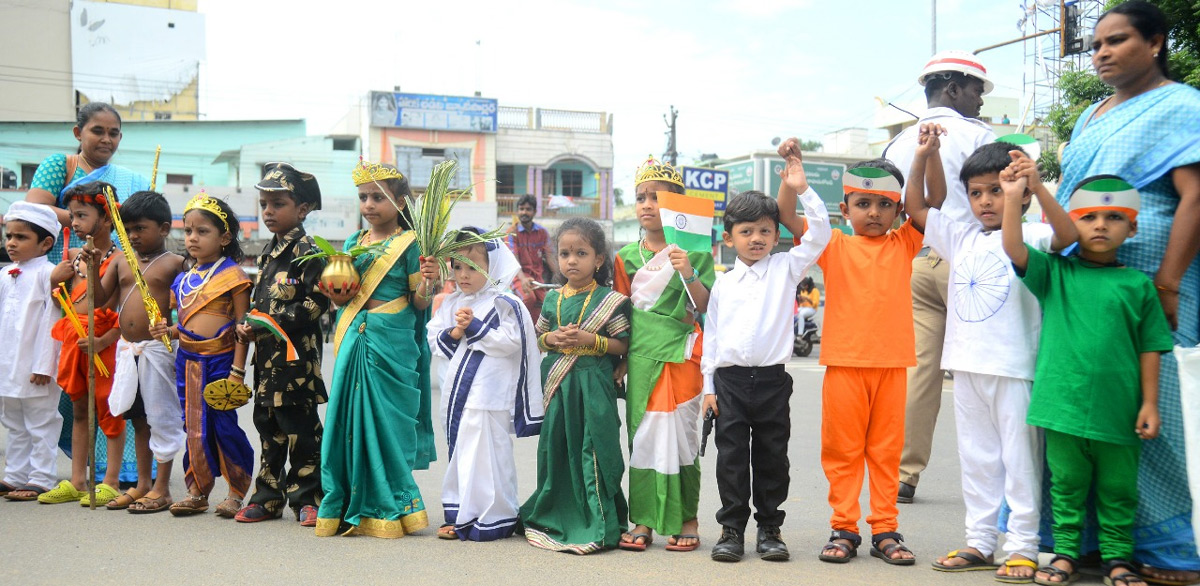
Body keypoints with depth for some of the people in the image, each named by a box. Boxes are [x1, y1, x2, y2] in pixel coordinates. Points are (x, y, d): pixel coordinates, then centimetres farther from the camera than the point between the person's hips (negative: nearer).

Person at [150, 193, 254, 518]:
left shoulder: (231, 275, -8)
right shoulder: (184, 279, 11)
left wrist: (237, 369, -14)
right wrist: (169, 330, -2)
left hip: (220, 360, -6)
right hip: (187, 360, 6)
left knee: (224, 426, -2)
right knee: (194, 427, 11)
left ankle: (237, 491, 13)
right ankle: (197, 491, 21)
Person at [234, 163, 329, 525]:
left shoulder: (307, 251, -9)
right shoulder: (267, 254, 17)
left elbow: (316, 302, -17)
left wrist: (273, 322, -19)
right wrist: (248, 327, 5)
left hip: (296, 355, -8)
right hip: (266, 354, 8)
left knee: (300, 427, -3)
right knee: (267, 423, 13)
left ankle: (307, 498, 6)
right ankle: (268, 497, 22)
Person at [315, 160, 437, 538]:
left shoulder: (409, 244, -4)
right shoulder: (353, 243, 13)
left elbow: (419, 302, -5)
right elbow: (341, 297, 17)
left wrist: (428, 283, -24)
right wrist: (334, 291, -3)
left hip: (393, 344, -5)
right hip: (354, 339, 6)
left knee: (386, 421, -2)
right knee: (348, 418, 6)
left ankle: (387, 510, 12)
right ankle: (349, 508, 18)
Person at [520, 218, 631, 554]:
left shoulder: (608, 300, -3)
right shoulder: (552, 299, 11)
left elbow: (622, 344, -4)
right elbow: (538, 337, 19)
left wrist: (590, 340, -16)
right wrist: (551, 339, -2)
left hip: (593, 386, -5)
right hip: (557, 385, 5)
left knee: (592, 451, -5)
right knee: (555, 448, 8)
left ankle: (597, 524, 3)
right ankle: (555, 518, 21)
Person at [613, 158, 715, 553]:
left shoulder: (692, 251, 0)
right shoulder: (627, 256, 10)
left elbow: (707, 306, -6)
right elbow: (620, 312, 13)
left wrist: (688, 274, -21)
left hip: (680, 353, -3)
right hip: (641, 355, 3)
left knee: (681, 432, -1)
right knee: (641, 434, 4)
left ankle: (686, 519, 12)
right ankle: (643, 520, 12)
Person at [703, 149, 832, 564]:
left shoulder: (785, 269, 5)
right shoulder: (723, 284, 9)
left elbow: (819, 234, -5)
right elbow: (711, 335, 10)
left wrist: (802, 190, -13)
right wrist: (709, 385, 7)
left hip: (772, 378, -1)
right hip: (729, 379, 1)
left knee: (772, 456, 6)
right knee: (731, 457, 2)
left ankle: (769, 528, 17)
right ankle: (732, 529, 11)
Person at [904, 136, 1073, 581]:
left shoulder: (1029, 237, -4)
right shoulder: (962, 239, 12)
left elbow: (1067, 235, -24)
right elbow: (915, 207, 15)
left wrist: (1037, 187, -34)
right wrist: (923, 158, 3)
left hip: (1014, 367, -6)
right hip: (967, 366, 6)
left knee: (1019, 457, 2)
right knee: (977, 458, 13)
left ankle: (1022, 547, 9)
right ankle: (979, 542, 22)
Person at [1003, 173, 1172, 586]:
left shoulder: (1138, 285, 2)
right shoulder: (1055, 273, 3)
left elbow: (1150, 348, 4)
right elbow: (1014, 248, -10)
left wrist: (1150, 403, 1)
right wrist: (1013, 198, -21)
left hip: (1118, 409, 0)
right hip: (1063, 403, 0)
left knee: (1117, 489, 10)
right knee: (1066, 485, 10)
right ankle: (1066, 552, 21)